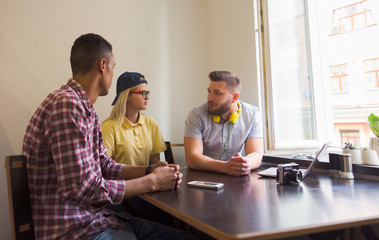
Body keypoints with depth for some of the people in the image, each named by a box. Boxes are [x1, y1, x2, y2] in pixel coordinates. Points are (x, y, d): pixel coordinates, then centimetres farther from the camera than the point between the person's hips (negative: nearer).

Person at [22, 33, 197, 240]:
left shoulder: (85, 107, 12)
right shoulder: (67, 105, -20)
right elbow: (83, 189, -26)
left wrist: (149, 171, 0)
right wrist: (152, 182, -15)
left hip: (96, 216, 9)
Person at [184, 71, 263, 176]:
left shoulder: (252, 114, -4)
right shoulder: (197, 115, -10)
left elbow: (256, 155, -9)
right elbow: (192, 159, -19)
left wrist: (245, 163, -32)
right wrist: (225, 167, -34)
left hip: (236, 180, 2)